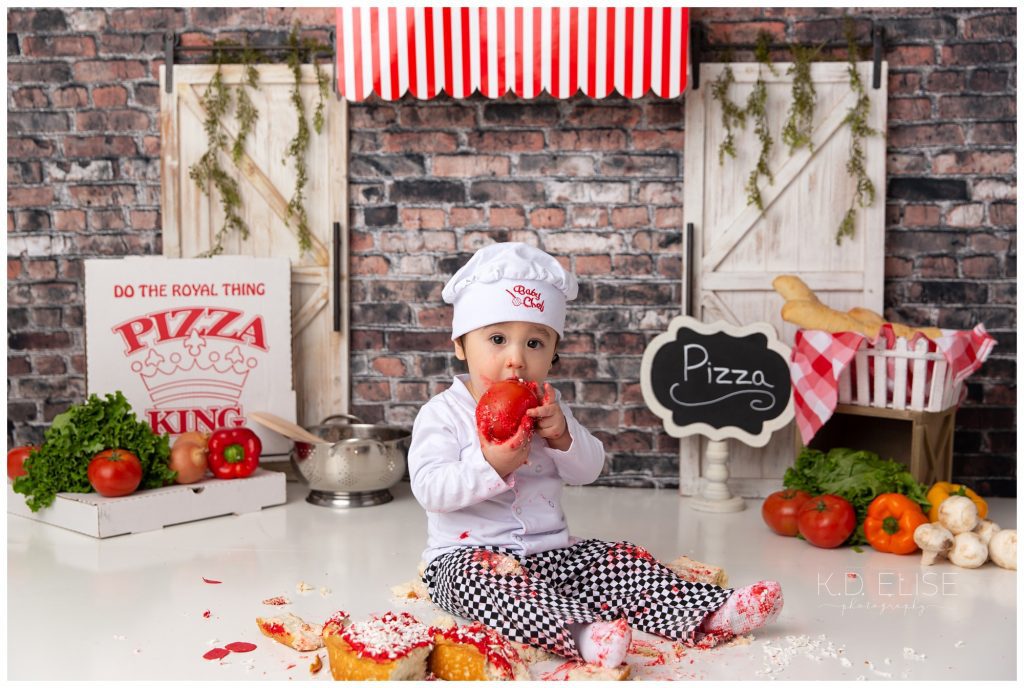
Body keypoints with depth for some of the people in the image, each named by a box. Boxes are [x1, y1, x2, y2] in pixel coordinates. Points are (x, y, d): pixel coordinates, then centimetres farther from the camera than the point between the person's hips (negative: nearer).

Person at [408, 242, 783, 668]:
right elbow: (430, 490, -17)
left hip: (553, 552, 6)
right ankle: (579, 633, -56)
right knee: (483, 574, -37)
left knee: (622, 561, -9)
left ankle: (711, 615, -16)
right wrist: (491, 466, -30)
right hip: (468, 553, -6)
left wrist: (563, 436, -14)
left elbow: (588, 472, 6)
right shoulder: (443, 413, -6)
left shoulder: (547, 409, 12)